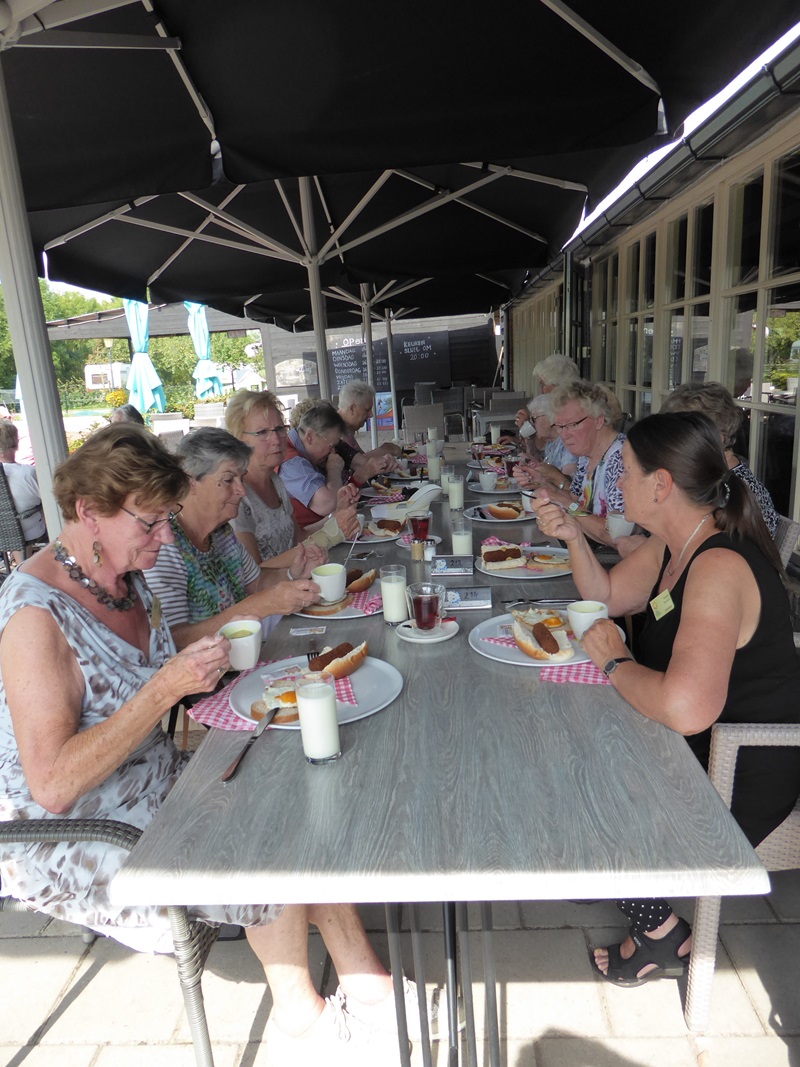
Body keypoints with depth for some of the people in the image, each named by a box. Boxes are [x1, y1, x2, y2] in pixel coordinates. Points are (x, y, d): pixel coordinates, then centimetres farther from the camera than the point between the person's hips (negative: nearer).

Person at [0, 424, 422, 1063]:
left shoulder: (125, 576, 1)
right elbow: (53, 786, -28)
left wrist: (205, 666, -3)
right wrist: (167, 688, -30)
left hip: (155, 789, 8)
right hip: (70, 845, -8)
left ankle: (365, 984, 8)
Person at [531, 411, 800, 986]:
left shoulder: (721, 568, -32)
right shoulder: (673, 544, -2)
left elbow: (687, 707, -46)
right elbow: (608, 595, 13)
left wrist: (617, 663, -26)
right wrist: (573, 536, -5)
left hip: (744, 777, -9)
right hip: (698, 746, 9)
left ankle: (662, 935, 18)